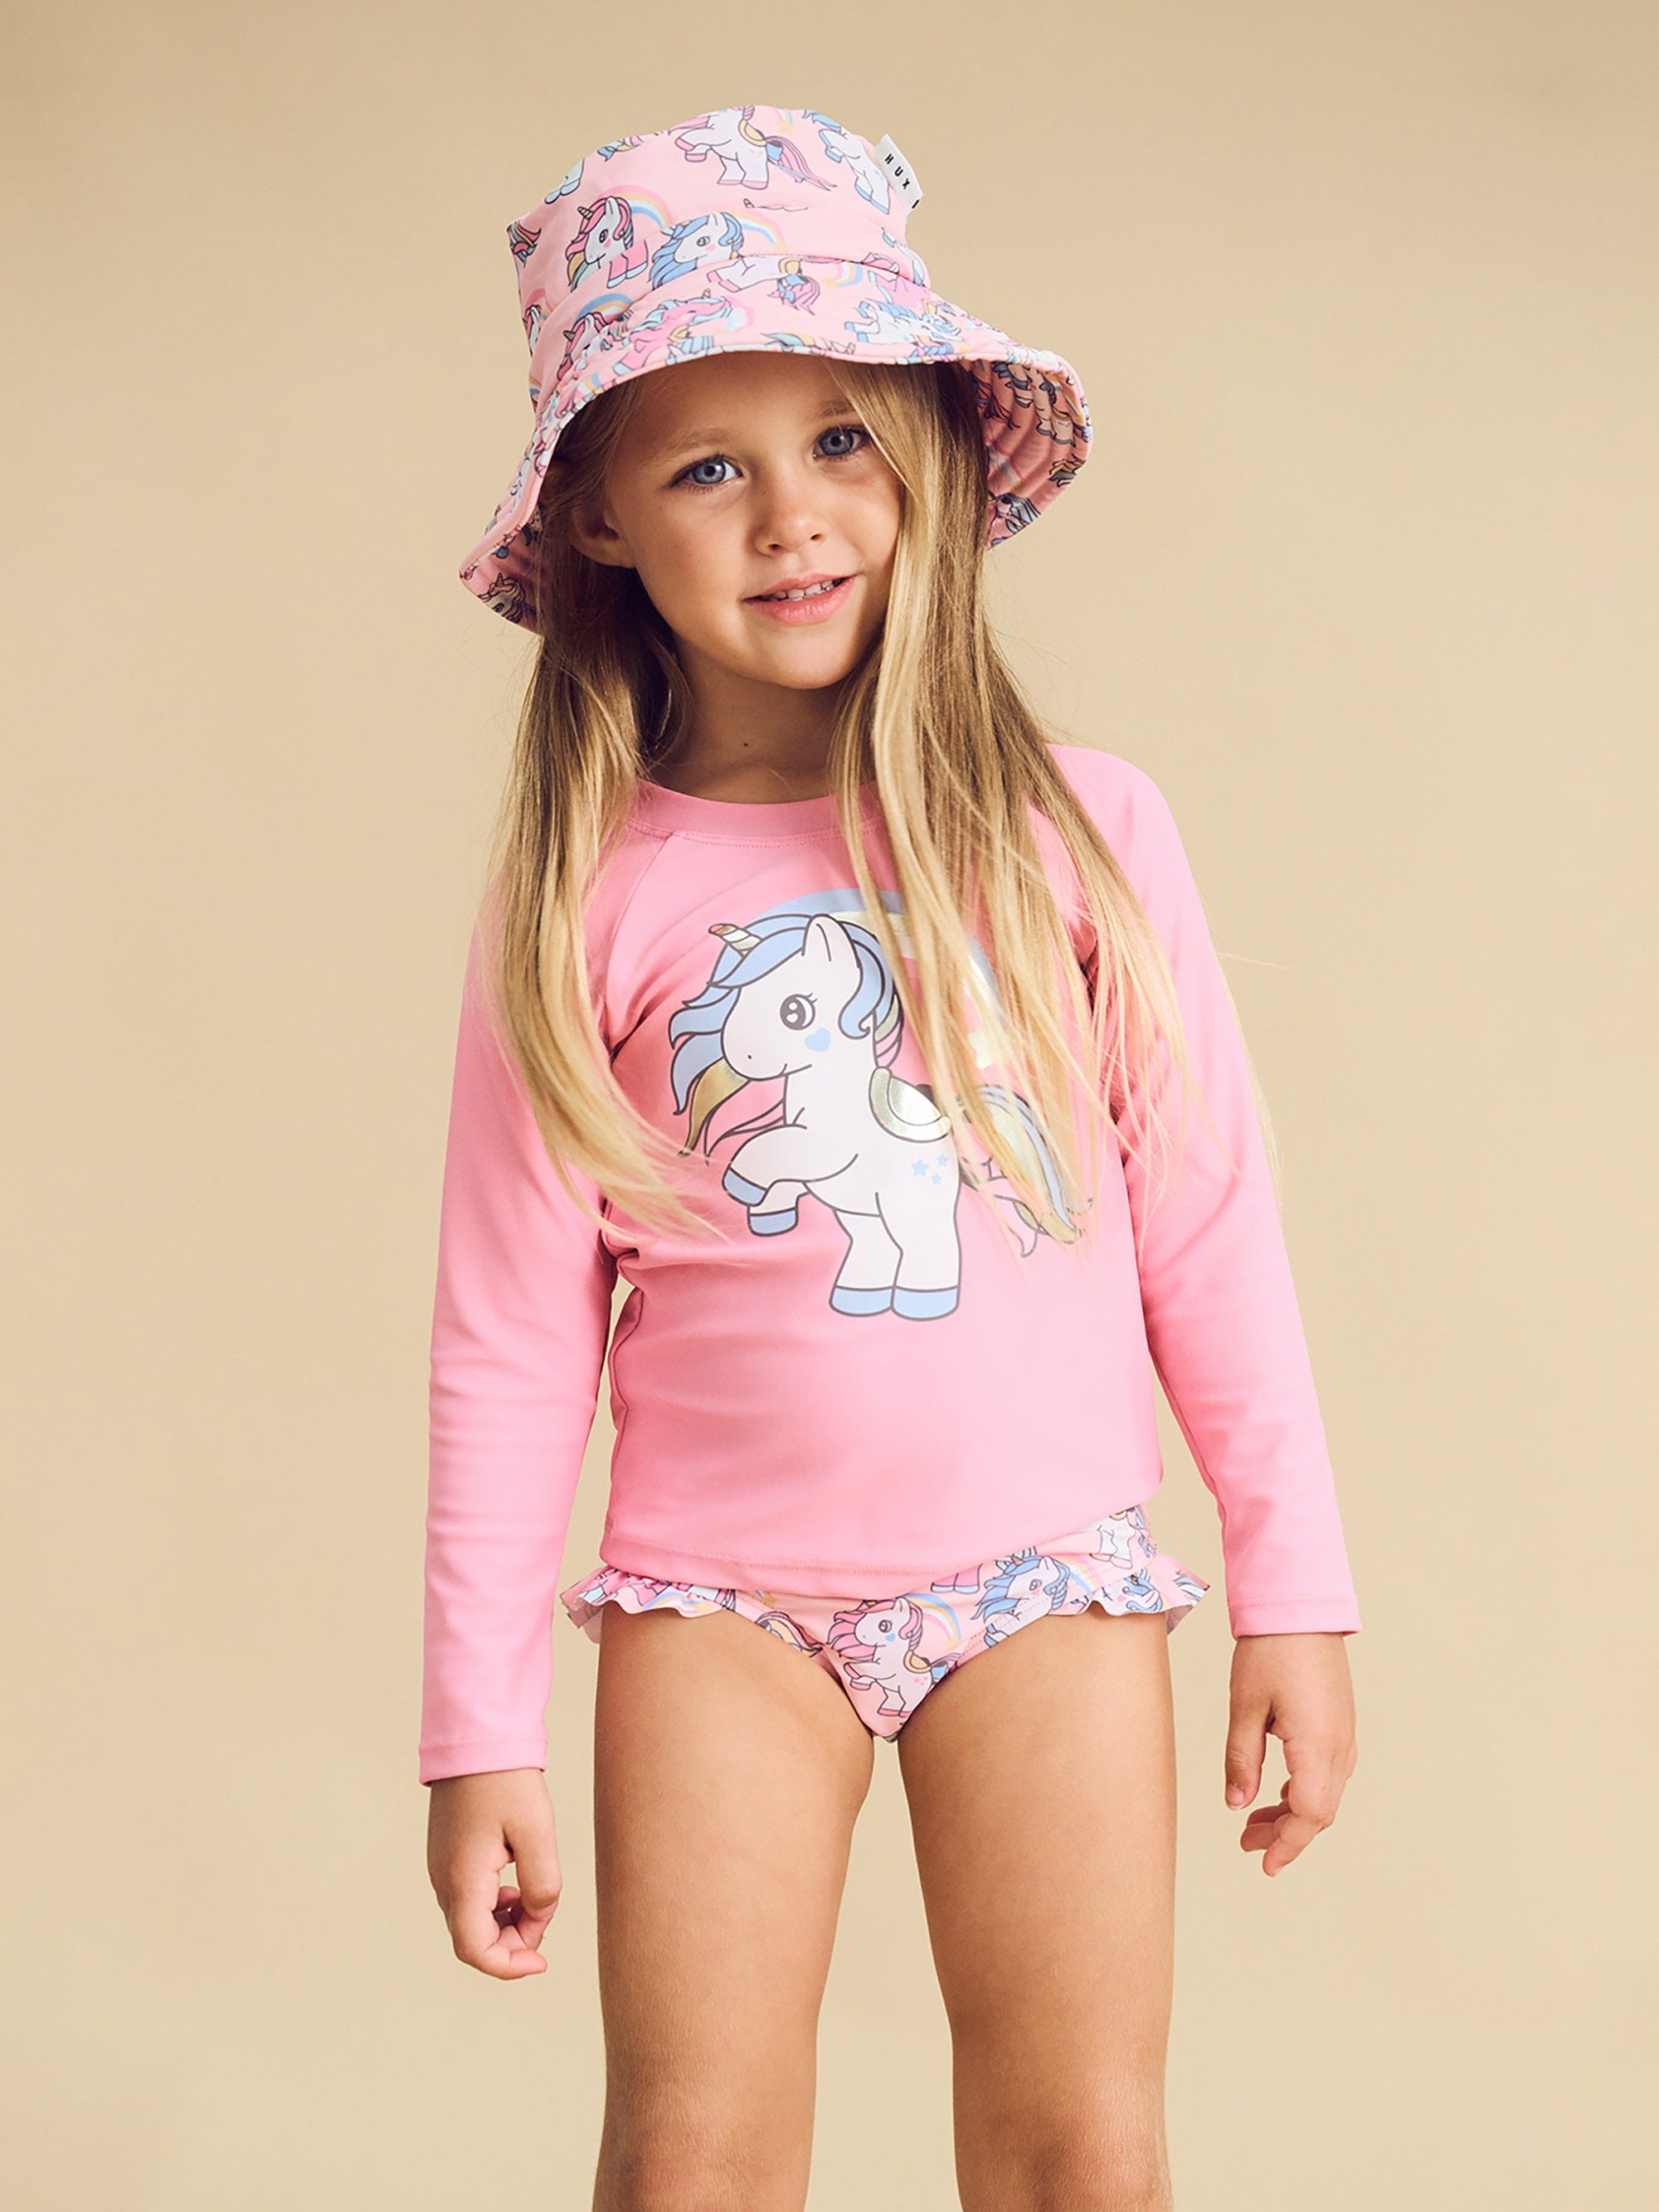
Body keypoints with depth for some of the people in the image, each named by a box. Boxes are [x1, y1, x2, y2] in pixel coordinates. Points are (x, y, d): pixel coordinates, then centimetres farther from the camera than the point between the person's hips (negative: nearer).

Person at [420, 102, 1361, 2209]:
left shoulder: (1079, 831, -2)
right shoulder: (580, 898, -3)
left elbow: (1211, 1234, 4)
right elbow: (509, 1337, 1)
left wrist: (1295, 1596, 4)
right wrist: (477, 1726, 1)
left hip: (1046, 1566, 0)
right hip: (720, 1583, 0)